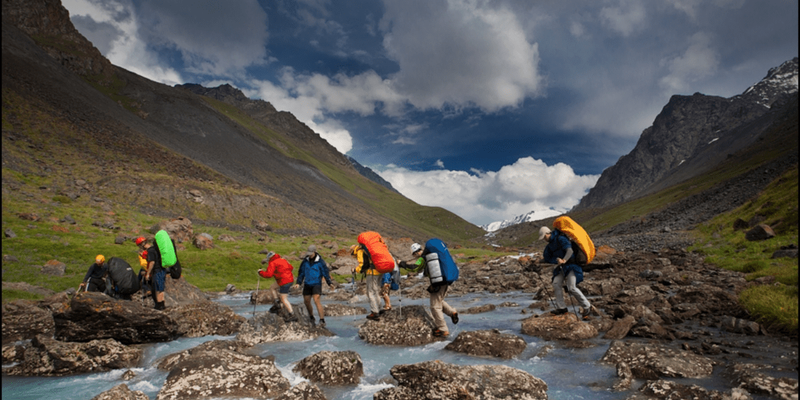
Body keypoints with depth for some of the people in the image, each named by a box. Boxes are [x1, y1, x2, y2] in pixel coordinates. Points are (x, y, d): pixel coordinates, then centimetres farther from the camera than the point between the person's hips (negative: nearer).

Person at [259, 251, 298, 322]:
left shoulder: (272, 263, -9)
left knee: (284, 299, -4)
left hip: (284, 282, -9)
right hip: (290, 279, 9)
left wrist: (260, 272, -2)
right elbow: (290, 267, 23)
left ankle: (292, 315, -7)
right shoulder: (282, 260, 15)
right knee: (272, 287, 23)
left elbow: (268, 274, -19)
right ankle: (277, 301, 17)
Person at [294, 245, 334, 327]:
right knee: (306, 302, 11)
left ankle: (322, 320, -18)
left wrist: (330, 283, -16)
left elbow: (325, 272, -8)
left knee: (316, 301, -19)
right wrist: (298, 283, 4)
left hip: (316, 284, -5)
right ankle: (311, 318, 33)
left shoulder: (320, 261, -11)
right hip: (307, 284, 6)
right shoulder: (305, 261, 2)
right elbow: (301, 272, 11)